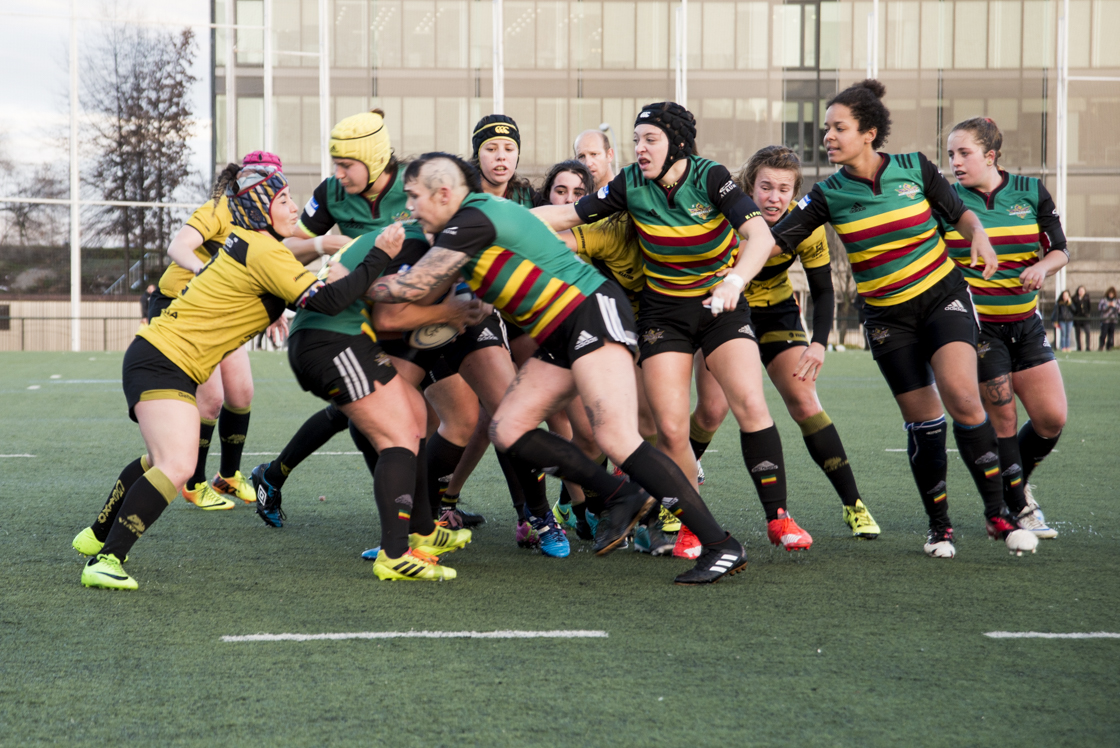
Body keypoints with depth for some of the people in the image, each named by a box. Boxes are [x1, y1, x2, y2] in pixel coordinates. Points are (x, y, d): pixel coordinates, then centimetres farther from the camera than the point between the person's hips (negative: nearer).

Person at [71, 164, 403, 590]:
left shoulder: (247, 243, 9)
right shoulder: (264, 254, -19)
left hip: (157, 359, 11)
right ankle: (105, 561, -22)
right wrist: (380, 257, -20)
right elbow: (327, 300, -25)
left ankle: (98, 537, 41)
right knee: (177, 466, -23)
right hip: (162, 363, -11)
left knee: (163, 460, 26)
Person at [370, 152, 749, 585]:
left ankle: (721, 546, -19)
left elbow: (411, 288, -10)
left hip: (591, 313, -10)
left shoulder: (472, 220, -12)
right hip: (559, 339, 10)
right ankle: (622, 497, 3)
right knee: (507, 430, 3)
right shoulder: (479, 216, 19)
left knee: (615, 439, -20)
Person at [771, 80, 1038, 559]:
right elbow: (777, 239, -10)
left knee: (962, 398, -21)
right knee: (922, 421, -1)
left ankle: (997, 513, -9)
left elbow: (959, 212, 5)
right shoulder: (830, 194, -5)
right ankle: (939, 526, 17)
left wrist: (978, 237, -15)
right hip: (887, 317, 2)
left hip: (943, 297, -1)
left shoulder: (915, 169, -6)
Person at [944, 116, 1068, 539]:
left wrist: (1042, 266, -16)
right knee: (1002, 420, -5)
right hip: (976, 326, -3)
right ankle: (1017, 509, 11)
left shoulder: (1031, 192, 1)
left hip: (1025, 325, 3)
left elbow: (1060, 250, 5)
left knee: (1052, 419, -1)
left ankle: (1014, 483, 25)